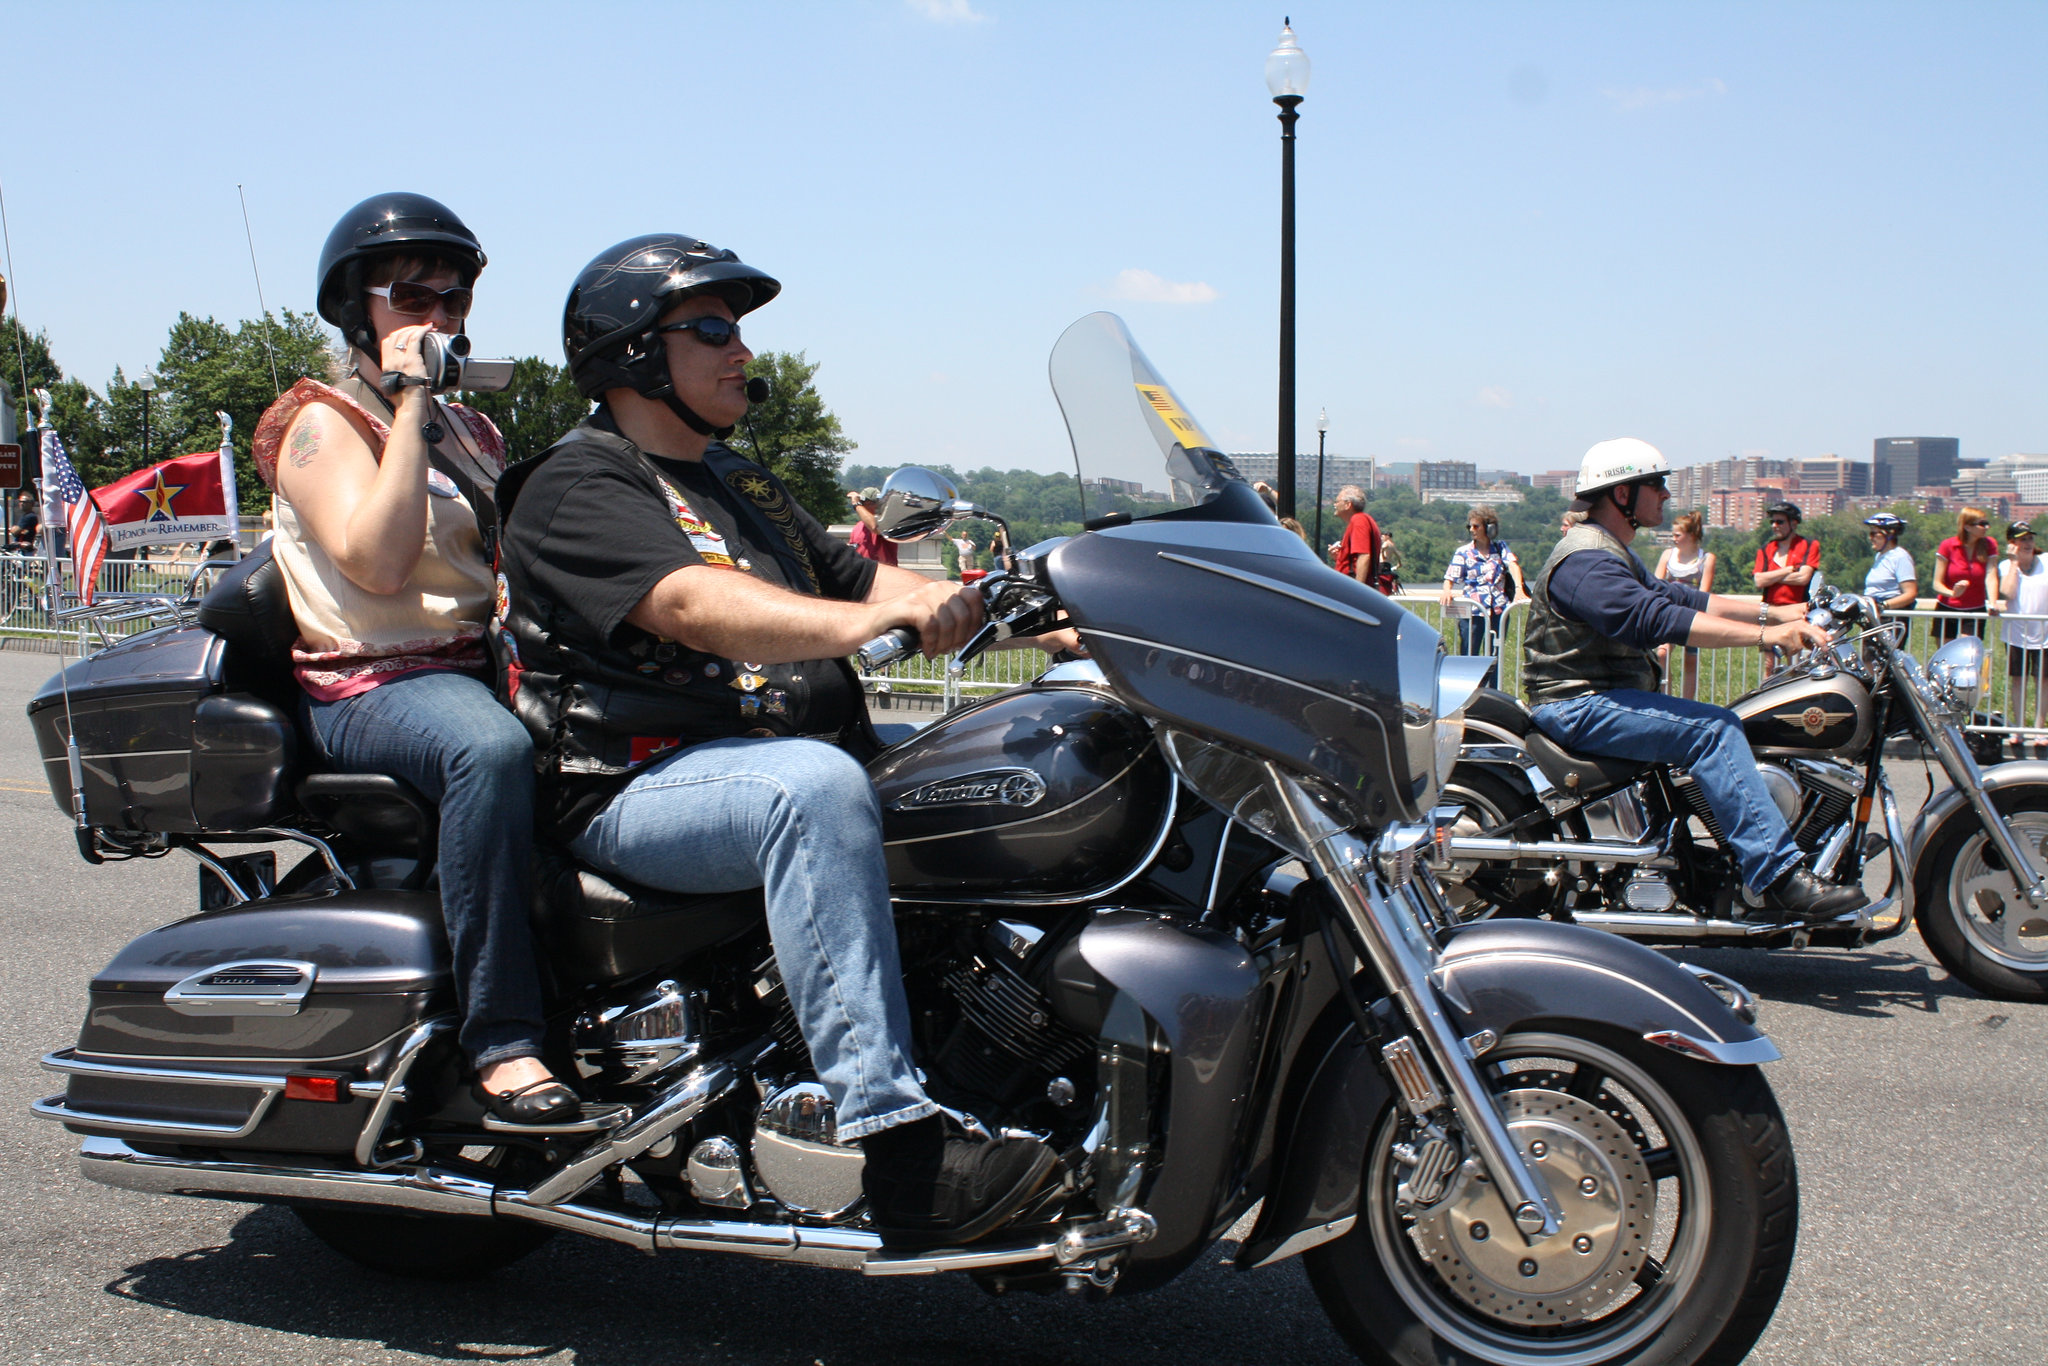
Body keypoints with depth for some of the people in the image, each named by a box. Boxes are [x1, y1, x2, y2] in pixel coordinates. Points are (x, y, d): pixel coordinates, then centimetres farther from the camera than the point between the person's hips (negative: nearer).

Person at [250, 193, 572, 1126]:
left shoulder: (470, 431, 22)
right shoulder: (323, 422, -1)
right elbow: (378, 560, -19)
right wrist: (410, 402, -15)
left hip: (484, 664, 8)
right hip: (370, 686, -7)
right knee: (491, 750, -38)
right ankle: (499, 1039, -35)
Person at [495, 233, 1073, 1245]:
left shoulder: (740, 485, 24)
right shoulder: (578, 486, -5)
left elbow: (857, 579, 18)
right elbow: (693, 605, -24)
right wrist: (872, 621, -40)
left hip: (797, 755, 9)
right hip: (634, 791, -9)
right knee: (816, 787, -38)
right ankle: (901, 1153, -42)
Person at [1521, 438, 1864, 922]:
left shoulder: (1613, 554, 20)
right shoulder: (1586, 560, -17)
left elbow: (1678, 597, 17)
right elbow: (1659, 620, -29)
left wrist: (1771, 612, 6)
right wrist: (1765, 635, -31)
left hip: (1603, 697, 11)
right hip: (1578, 706, -11)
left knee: (1717, 726, 11)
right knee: (1712, 729, -23)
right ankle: (1776, 877, -28)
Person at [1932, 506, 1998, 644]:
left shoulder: (1990, 544, -2)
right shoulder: (1947, 546, -7)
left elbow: (1990, 576, -12)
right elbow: (1937, 583, -8)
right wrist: (1952, 593, -30)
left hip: (1975, 612, 0)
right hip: (1946, 610, 0)